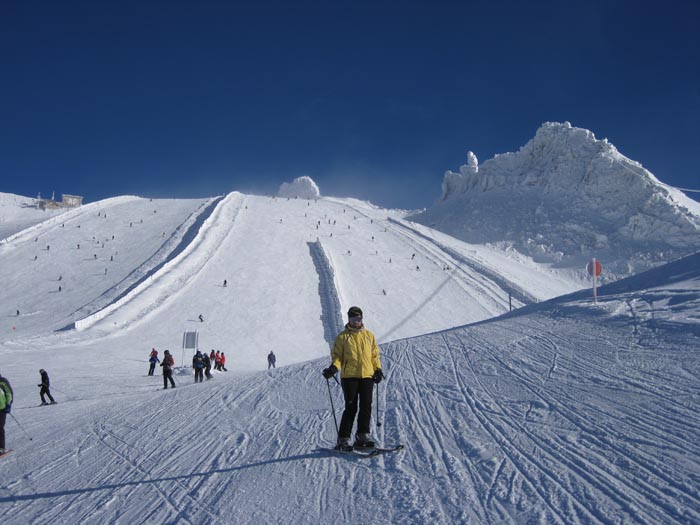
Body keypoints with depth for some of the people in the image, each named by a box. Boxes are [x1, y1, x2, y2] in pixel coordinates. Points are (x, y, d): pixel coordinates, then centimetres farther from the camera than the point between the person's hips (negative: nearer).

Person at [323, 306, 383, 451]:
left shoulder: (369, 335, 15)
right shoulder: (342, 337, 6)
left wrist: (378, 369, 8)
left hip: (367, 375, 3)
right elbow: (337, 355, 5)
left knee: (366, 406, 0)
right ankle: (343, 439, -1)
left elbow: (374, 354, 19)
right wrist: (334, 367, -13)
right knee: (351, 408, -7)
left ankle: (363, 435, 9)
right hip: (349, 376, -3)